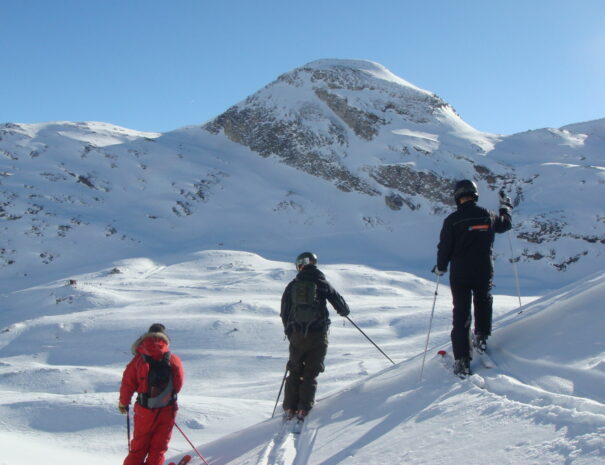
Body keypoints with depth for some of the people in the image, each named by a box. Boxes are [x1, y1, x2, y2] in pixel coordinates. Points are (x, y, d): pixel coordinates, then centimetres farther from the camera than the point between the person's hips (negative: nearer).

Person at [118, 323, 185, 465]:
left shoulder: (139, 359, -5)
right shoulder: (174, 359, -2)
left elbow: (128, 383, -2)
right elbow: (179, 384, 5)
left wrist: (123, 403, 13)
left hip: (145, 409, 0)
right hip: (168, 409, 0)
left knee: (139, 445, 15)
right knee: (159, 446, 13)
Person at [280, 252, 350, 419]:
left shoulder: (291, 286, 7)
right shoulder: (320, 282, -1)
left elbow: (284, 313, 12)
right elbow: (338, 301, 3)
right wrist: (344, 311, 27)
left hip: (297, 335, 2)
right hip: (318, 335, -2)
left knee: (295, 372, 16)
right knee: (310, 373, 9)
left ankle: (290, 407, 12)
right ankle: (304, 408, 1)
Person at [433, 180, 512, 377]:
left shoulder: (452, 220, -11)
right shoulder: (488, 215, -1)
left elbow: (444, 248, -7)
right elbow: (505, 224, 21)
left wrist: (440, 267, 11)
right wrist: (506, 206, 38)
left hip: (460, 274, -2)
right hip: (484, 272, 2)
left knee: (461, 314, 3)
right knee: (483, 302, 31)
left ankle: (462, 360, -1)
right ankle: (481, 337, 31)